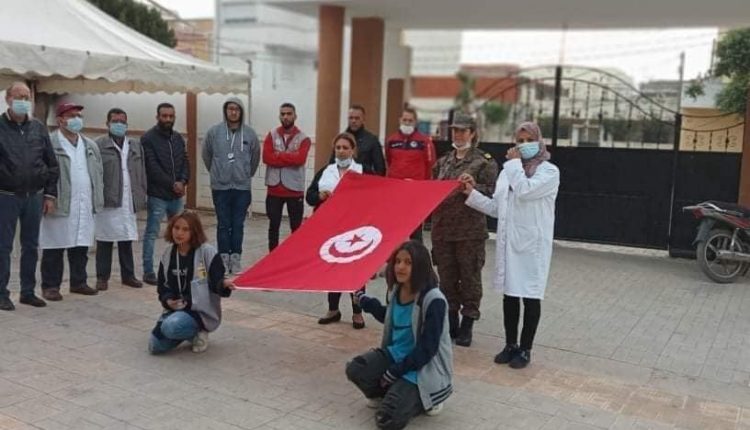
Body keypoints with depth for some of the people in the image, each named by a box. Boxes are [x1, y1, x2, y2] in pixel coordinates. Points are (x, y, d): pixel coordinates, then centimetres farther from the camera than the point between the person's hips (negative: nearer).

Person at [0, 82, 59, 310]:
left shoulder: (38, 128, 8)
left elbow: (52, 164, 10)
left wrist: (50, 194, 6)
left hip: (34, 196, 4)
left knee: (31, 246, 10)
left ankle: (28, 291, 21)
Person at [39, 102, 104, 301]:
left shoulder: (90, 146, 16)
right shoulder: (49, 144, -6)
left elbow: (99, 173, 18)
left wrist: (98, 200, 11)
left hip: (85, 206, 6)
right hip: (60, 206, -6)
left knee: (81, 247, 11)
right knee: (54, 249, 1)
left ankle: (78, 282, 23)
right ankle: (50, 285, 10)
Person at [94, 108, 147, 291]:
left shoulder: (136, 145, 13)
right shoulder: (99, 145, -1)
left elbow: (141, 173, 13)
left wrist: (142, 196, 8)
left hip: (128, 201, 4)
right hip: (107, 201, -3)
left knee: (127, 240, 9)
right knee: (105, 241, 3)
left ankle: (128, 275, 19)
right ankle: (102, 277, 13)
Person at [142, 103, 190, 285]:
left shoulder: (178, 138, 13)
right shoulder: (148, 138, -7)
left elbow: (185, 162, 10)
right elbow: (152, 167, -14)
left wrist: (182, 181, -8)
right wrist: (172, 184, -15)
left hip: (177, 195, 6)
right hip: (157, 195, -6)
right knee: (151, 234, -1)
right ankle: (148, 272, 5)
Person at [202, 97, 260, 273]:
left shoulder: (250, 133, -1)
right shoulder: (214, 132, -4)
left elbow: (255, 157, 12)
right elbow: (206, 155, 10)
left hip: (242, 187, 1)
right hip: (220, 187, -1)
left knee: (238, 225, 6)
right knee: (223, 225, 5)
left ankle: (236, 259, 13)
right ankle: (223, 258, 14)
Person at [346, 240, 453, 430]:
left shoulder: (434, 301, -23)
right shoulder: (397, 290, -1)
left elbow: (426, 349, -21)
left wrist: (394, 373, -19)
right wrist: (365, 301, 16)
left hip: (422, 367, -6)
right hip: (395, 354, 7)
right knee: (355, 369, -17)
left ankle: (422, 398, 10)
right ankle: (384, 393, 13)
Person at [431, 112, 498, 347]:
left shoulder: (484, 162, -1)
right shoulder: (443, 161, 16)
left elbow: (491, 192, -8)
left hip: (470, 230, -5)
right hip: (442, 228, 5)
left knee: (469, 277, 2)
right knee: (446, 277, 10)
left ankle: (467, 325, 12)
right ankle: (450, 323, 21)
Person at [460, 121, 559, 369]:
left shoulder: (549, 171, -4)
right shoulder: (509, 170, 14)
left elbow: (525, 191, -23)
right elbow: (496, 208, 12)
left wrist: (514, 162, -11)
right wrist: (472, 193, 3)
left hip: (532, 243, -5)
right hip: (508, 242, 5)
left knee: (530, 297, 3)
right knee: (509, 294, 11)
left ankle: (525, 349, 14)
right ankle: (510, 345, 23)